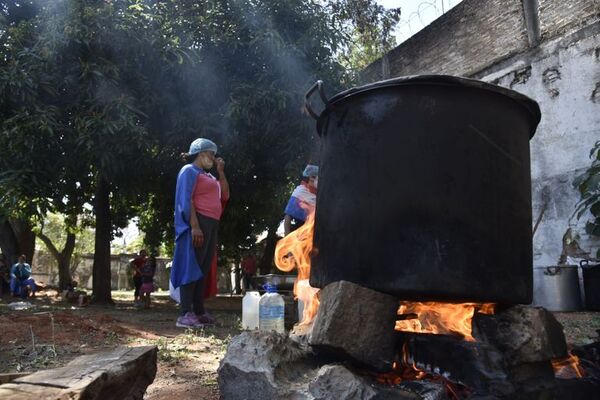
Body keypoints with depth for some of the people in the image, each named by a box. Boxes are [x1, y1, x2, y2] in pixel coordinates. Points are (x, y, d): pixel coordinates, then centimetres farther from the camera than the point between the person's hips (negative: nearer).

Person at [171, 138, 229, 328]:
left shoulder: (208, 176, 26)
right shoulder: (189, 170, 0)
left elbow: (225, 196, 23)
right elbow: (186, 200, -11)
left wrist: (221, 171, 18)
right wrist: (194, 226, -22)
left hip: (211, 225, 9)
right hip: (198, 223, -9)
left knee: (203, 269, 7)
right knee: (192, 267, -12)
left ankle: (199, 311, 10)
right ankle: (185, 314, -14)